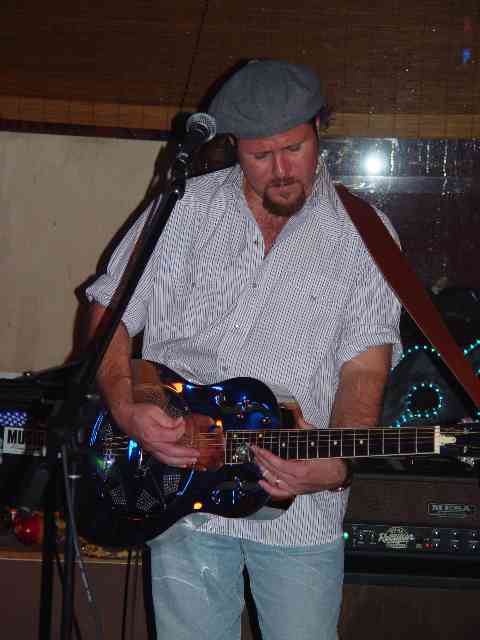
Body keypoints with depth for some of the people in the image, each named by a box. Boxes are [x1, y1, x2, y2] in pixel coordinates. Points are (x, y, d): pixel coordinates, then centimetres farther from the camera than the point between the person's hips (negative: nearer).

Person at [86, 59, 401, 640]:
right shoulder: (183, 210, 2)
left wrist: (337, 465, -21)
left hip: (301, 510, 0)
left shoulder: (364, 235, -1)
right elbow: (109, 312, 7)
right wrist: (126, 410, -9)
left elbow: (365, 369, -4)